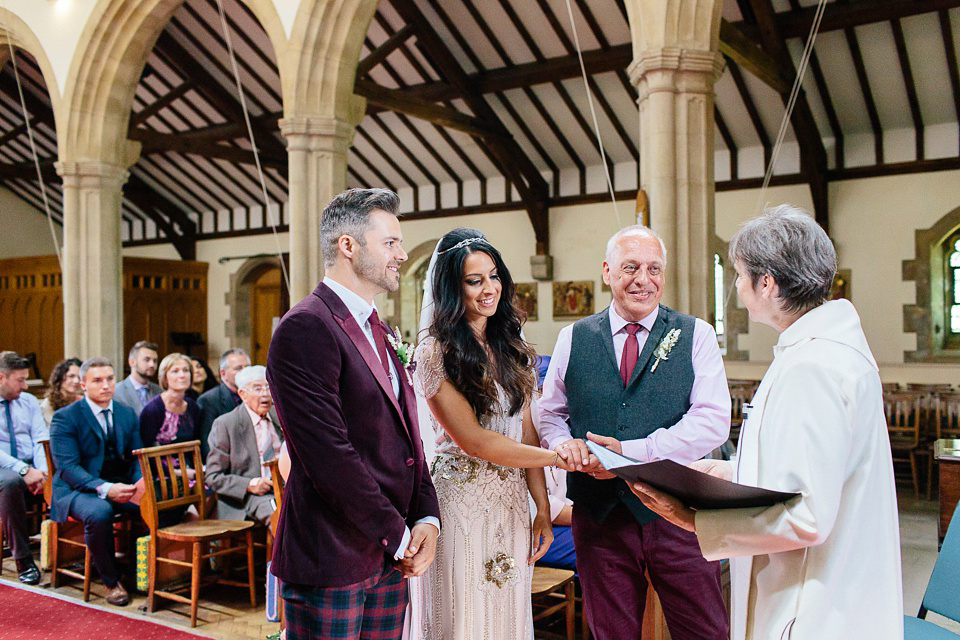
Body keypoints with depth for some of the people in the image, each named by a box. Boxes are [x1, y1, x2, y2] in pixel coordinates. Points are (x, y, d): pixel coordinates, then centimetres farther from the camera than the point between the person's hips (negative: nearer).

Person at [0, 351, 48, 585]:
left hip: (33, 468, 4)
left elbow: (41, 440, 5)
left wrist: (42, 471, -15)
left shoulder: (29, 401, 15)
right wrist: (24, 471, -23)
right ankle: (23, 560, -28)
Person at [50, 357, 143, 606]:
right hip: (77, 489, -4)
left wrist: (140, 483, -14)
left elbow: (138, 457, 10)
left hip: (121, 486, 4)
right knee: (99, 512, -38)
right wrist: (104, 489, -29)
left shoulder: (128, 414, 13)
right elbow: (67, 467, -14)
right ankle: (111, 581, -16)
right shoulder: (65, 418, -4)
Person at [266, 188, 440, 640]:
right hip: (330, 560, -8)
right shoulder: (305, 327, -15)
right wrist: (398, 536, -13)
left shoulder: (378, 329, 14)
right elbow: (328, 454, -21)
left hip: (392, 558, 8)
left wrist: (426, 518, 1)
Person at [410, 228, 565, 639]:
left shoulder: (512, 349, 9)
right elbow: (473, 440, -16)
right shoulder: (436, 353, -11)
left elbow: (525, 433, 7)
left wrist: (543, 509, 2)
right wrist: (560, 457, -15)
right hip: (461, 506, -5)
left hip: (512, 505, 6)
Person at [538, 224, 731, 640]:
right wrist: (564, 442, -10)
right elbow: (549, 413, 14)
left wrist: (633, 452, -19)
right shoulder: (572, 339, 6)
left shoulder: (696, 335, 0)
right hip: (598, 512, 2)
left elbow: (713, 421, -10)